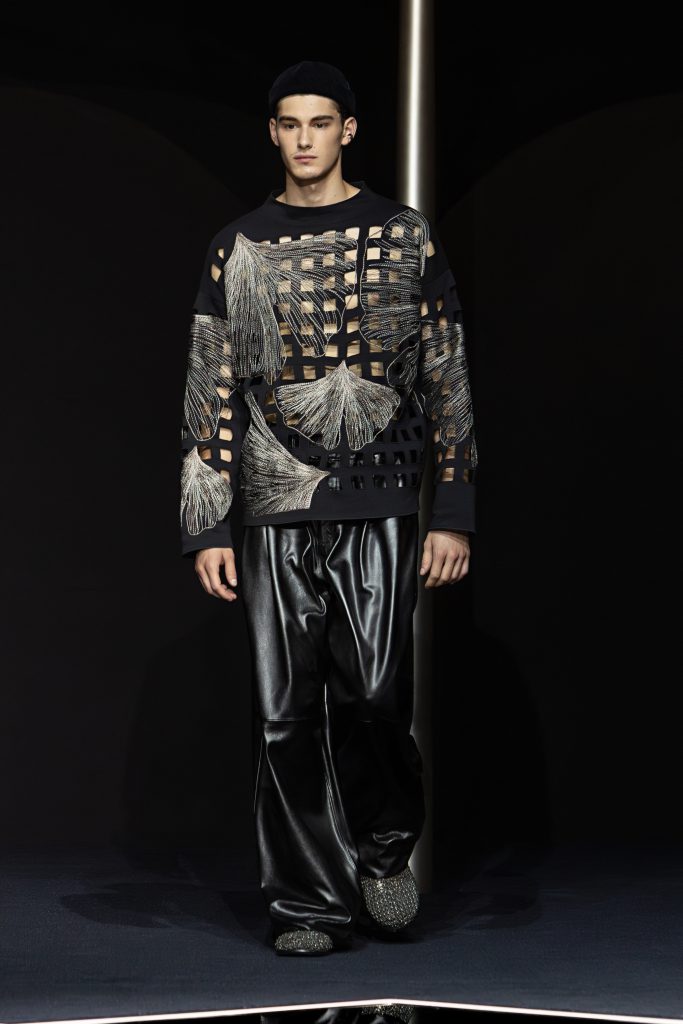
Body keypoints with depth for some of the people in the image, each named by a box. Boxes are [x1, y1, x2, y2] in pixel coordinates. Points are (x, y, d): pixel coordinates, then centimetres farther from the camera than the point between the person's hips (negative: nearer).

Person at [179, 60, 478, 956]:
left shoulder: (406, 238, 7)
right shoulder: (240, 249, 9)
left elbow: (448, 383, 7)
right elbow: (210, 393, 8)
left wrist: (453, 514, 0)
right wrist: (207, 528, 1)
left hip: (379, 509, -1)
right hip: (276, 512, 2)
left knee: (374, 696, -11)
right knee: (288, 716, 1)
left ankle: (384, 841, 18)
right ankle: (309, 904, 11)